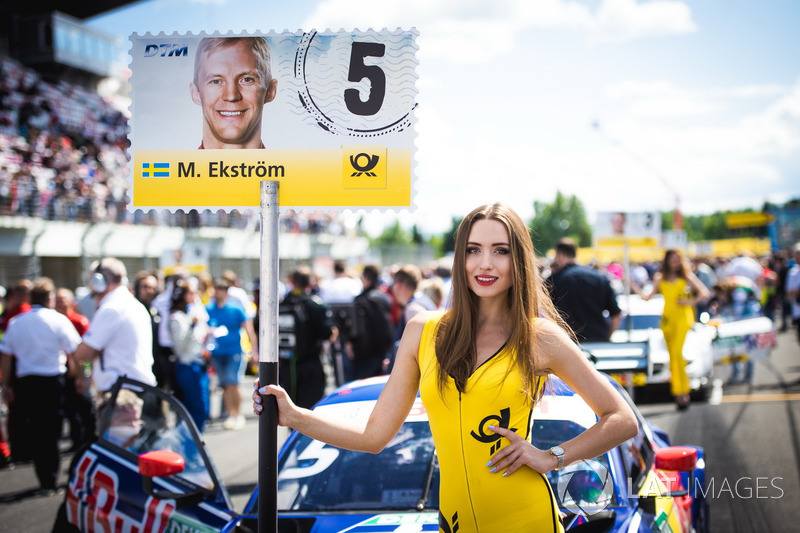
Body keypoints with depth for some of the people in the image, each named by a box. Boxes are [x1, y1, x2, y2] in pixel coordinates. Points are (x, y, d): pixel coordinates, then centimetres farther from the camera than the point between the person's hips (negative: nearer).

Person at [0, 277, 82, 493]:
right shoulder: (58, 320, -5)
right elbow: (74, 352, -7)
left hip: (26, 384, 2)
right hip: (52, 382, -2)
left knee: (33, 434, 10)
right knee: (51, 433, 4)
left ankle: (44, 480, 10)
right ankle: (50, 479, 4)